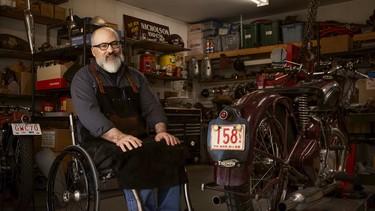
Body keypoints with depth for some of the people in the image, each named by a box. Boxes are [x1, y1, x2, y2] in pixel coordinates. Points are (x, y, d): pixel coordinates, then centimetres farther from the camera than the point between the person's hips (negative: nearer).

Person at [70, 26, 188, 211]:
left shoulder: (135, 77, 20)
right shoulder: (84, 78, 4)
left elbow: (152, 106, 13)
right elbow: (89, 113, -13)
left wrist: (161, 130, -10)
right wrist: (118, 136, -29)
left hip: (139, 139, 5)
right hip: (101, 142, -4)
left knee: (173, 151, -23)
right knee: (136, 159, -36)